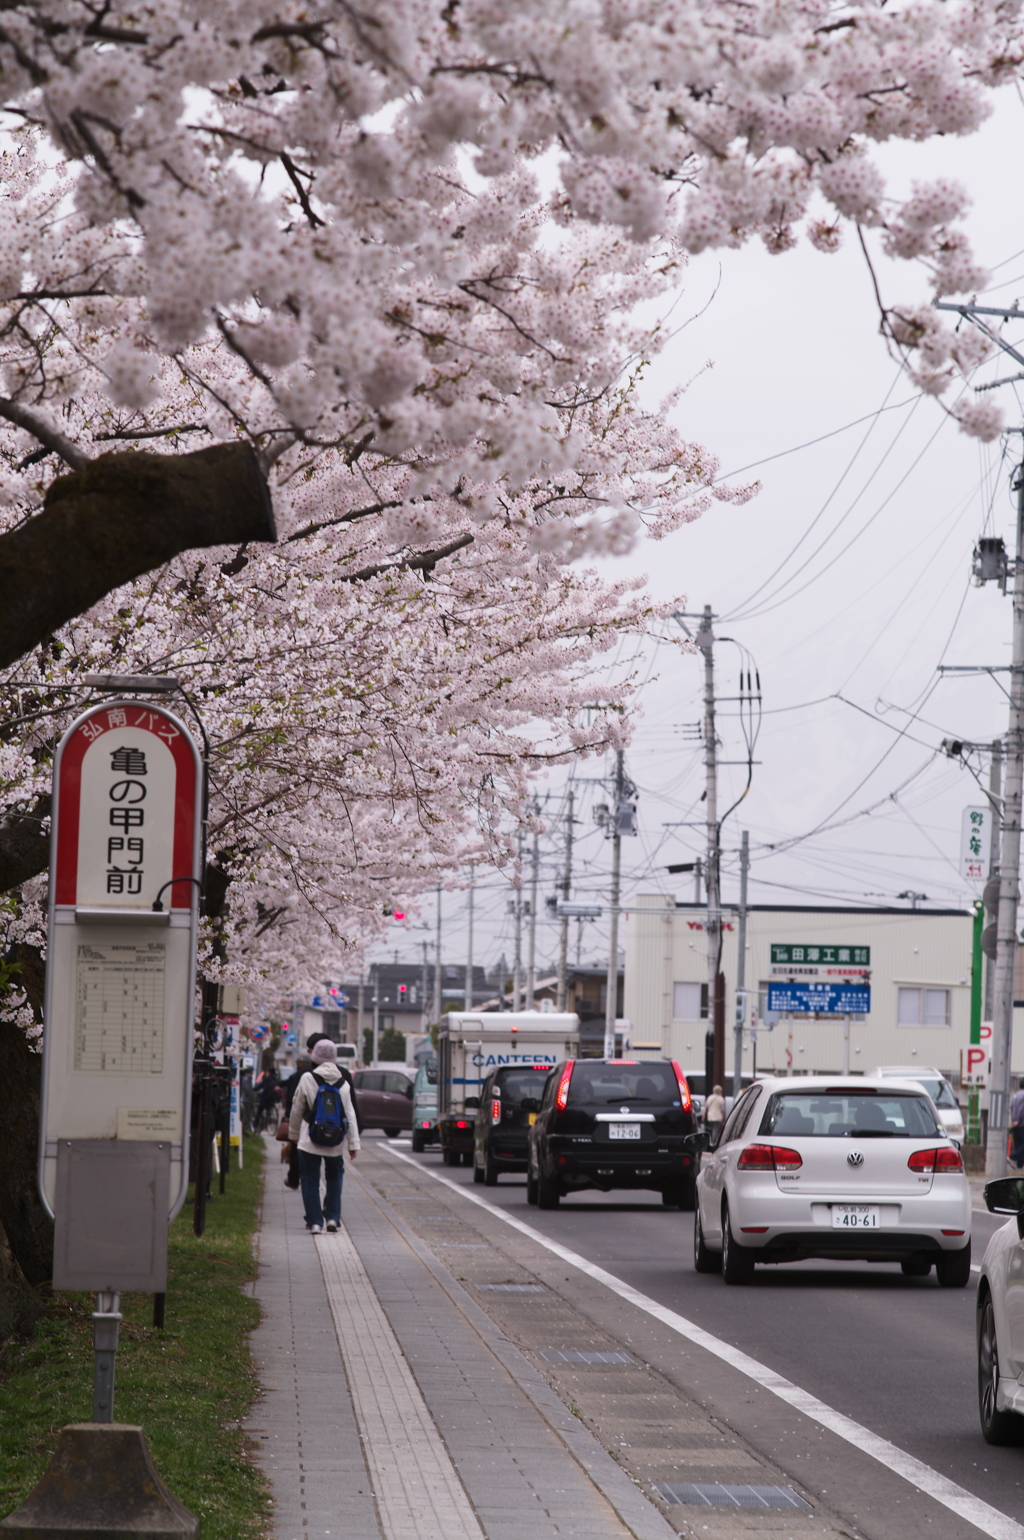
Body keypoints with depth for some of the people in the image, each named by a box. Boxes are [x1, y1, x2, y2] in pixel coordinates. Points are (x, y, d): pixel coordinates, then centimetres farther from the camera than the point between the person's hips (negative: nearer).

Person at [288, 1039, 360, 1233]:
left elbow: (297, 1109, 1)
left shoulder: (307, 1079, -7)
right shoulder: (343, 1082, 0)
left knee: (310, 1179, 5)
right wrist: (354, 1143, 5)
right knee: (334, 1176, 20)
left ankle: (315, 1221, 0)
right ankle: (332, 1217, 14)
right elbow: (350, 1114, 1)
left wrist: (293, 1134, 15)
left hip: (310, 1139, -3)